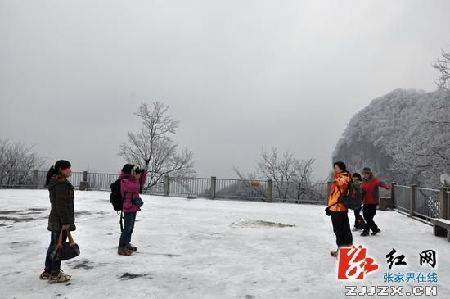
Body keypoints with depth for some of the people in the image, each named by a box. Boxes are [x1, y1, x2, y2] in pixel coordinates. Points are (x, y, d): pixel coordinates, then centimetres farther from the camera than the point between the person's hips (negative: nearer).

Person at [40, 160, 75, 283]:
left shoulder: (55, 182, 14)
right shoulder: (62, 184, -19)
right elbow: (61, 204, -22)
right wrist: (66, 222, -20)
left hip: (55, 219, 10)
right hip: (61, 221, -10)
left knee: (53, 245, 19)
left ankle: (47, 272, 31)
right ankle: (55, 275, 9)